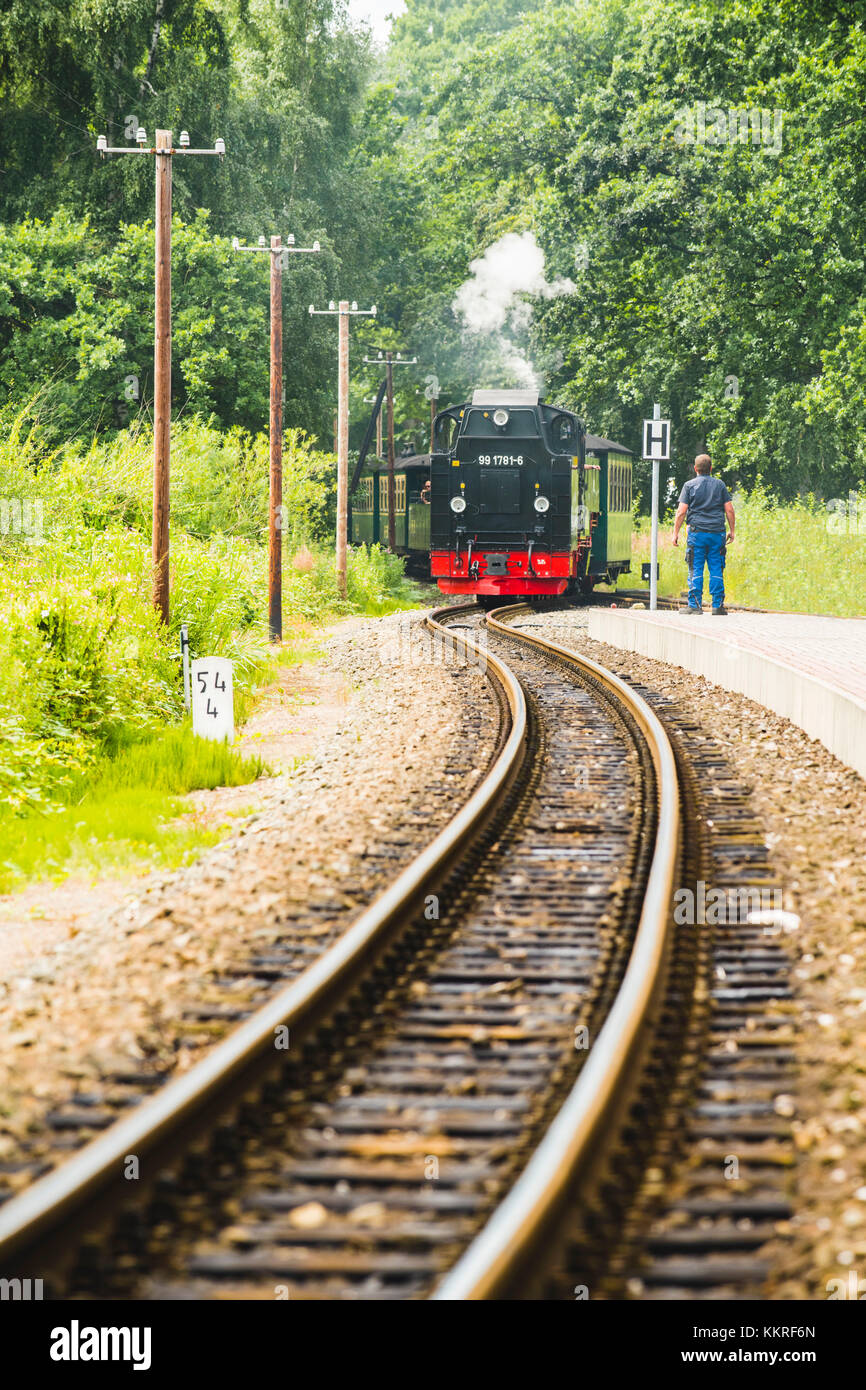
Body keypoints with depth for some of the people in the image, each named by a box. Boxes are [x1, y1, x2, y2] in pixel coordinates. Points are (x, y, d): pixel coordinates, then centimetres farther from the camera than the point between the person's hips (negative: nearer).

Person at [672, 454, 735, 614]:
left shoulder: (690, 485, 2)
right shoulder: (720, 485, 8)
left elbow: (681, 511, -3)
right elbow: (729, 509, 5)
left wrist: (675, 533, 2)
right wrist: (732, 531, 13)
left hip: (697, 532, -2)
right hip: (717, 532, 2)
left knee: (696, 571, 0)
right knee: (716, 571, 3)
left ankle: (695, 605, -4)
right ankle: (718, 606, 1)